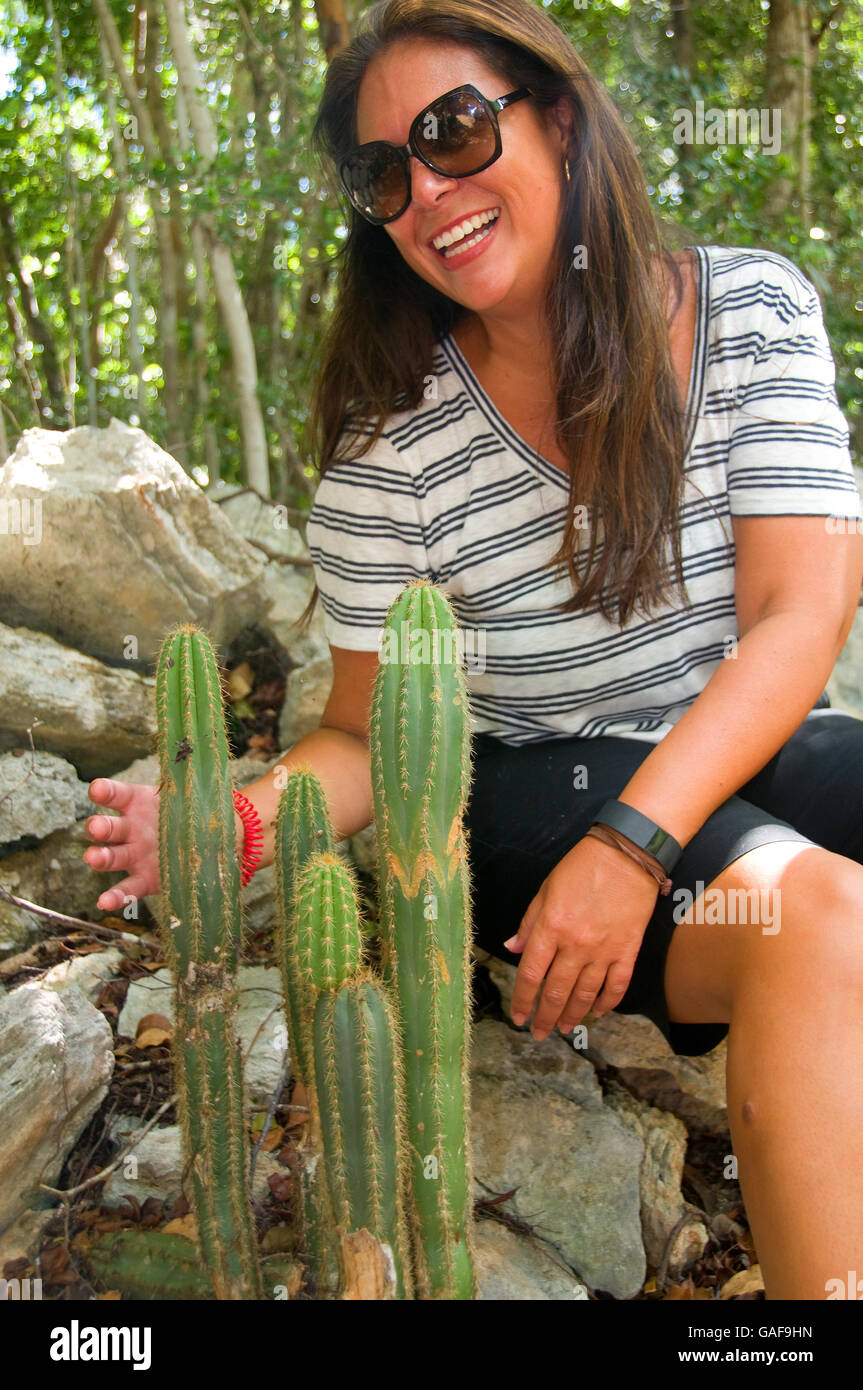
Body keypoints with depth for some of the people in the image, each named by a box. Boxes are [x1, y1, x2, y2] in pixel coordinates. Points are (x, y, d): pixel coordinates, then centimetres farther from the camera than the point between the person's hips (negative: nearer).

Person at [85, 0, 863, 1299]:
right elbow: (371, 736, 1)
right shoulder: (393, 441, -6)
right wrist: (245, 819, -22)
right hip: (542, 791, -2)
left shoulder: (752, 307, -3)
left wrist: (629, 846, -24)